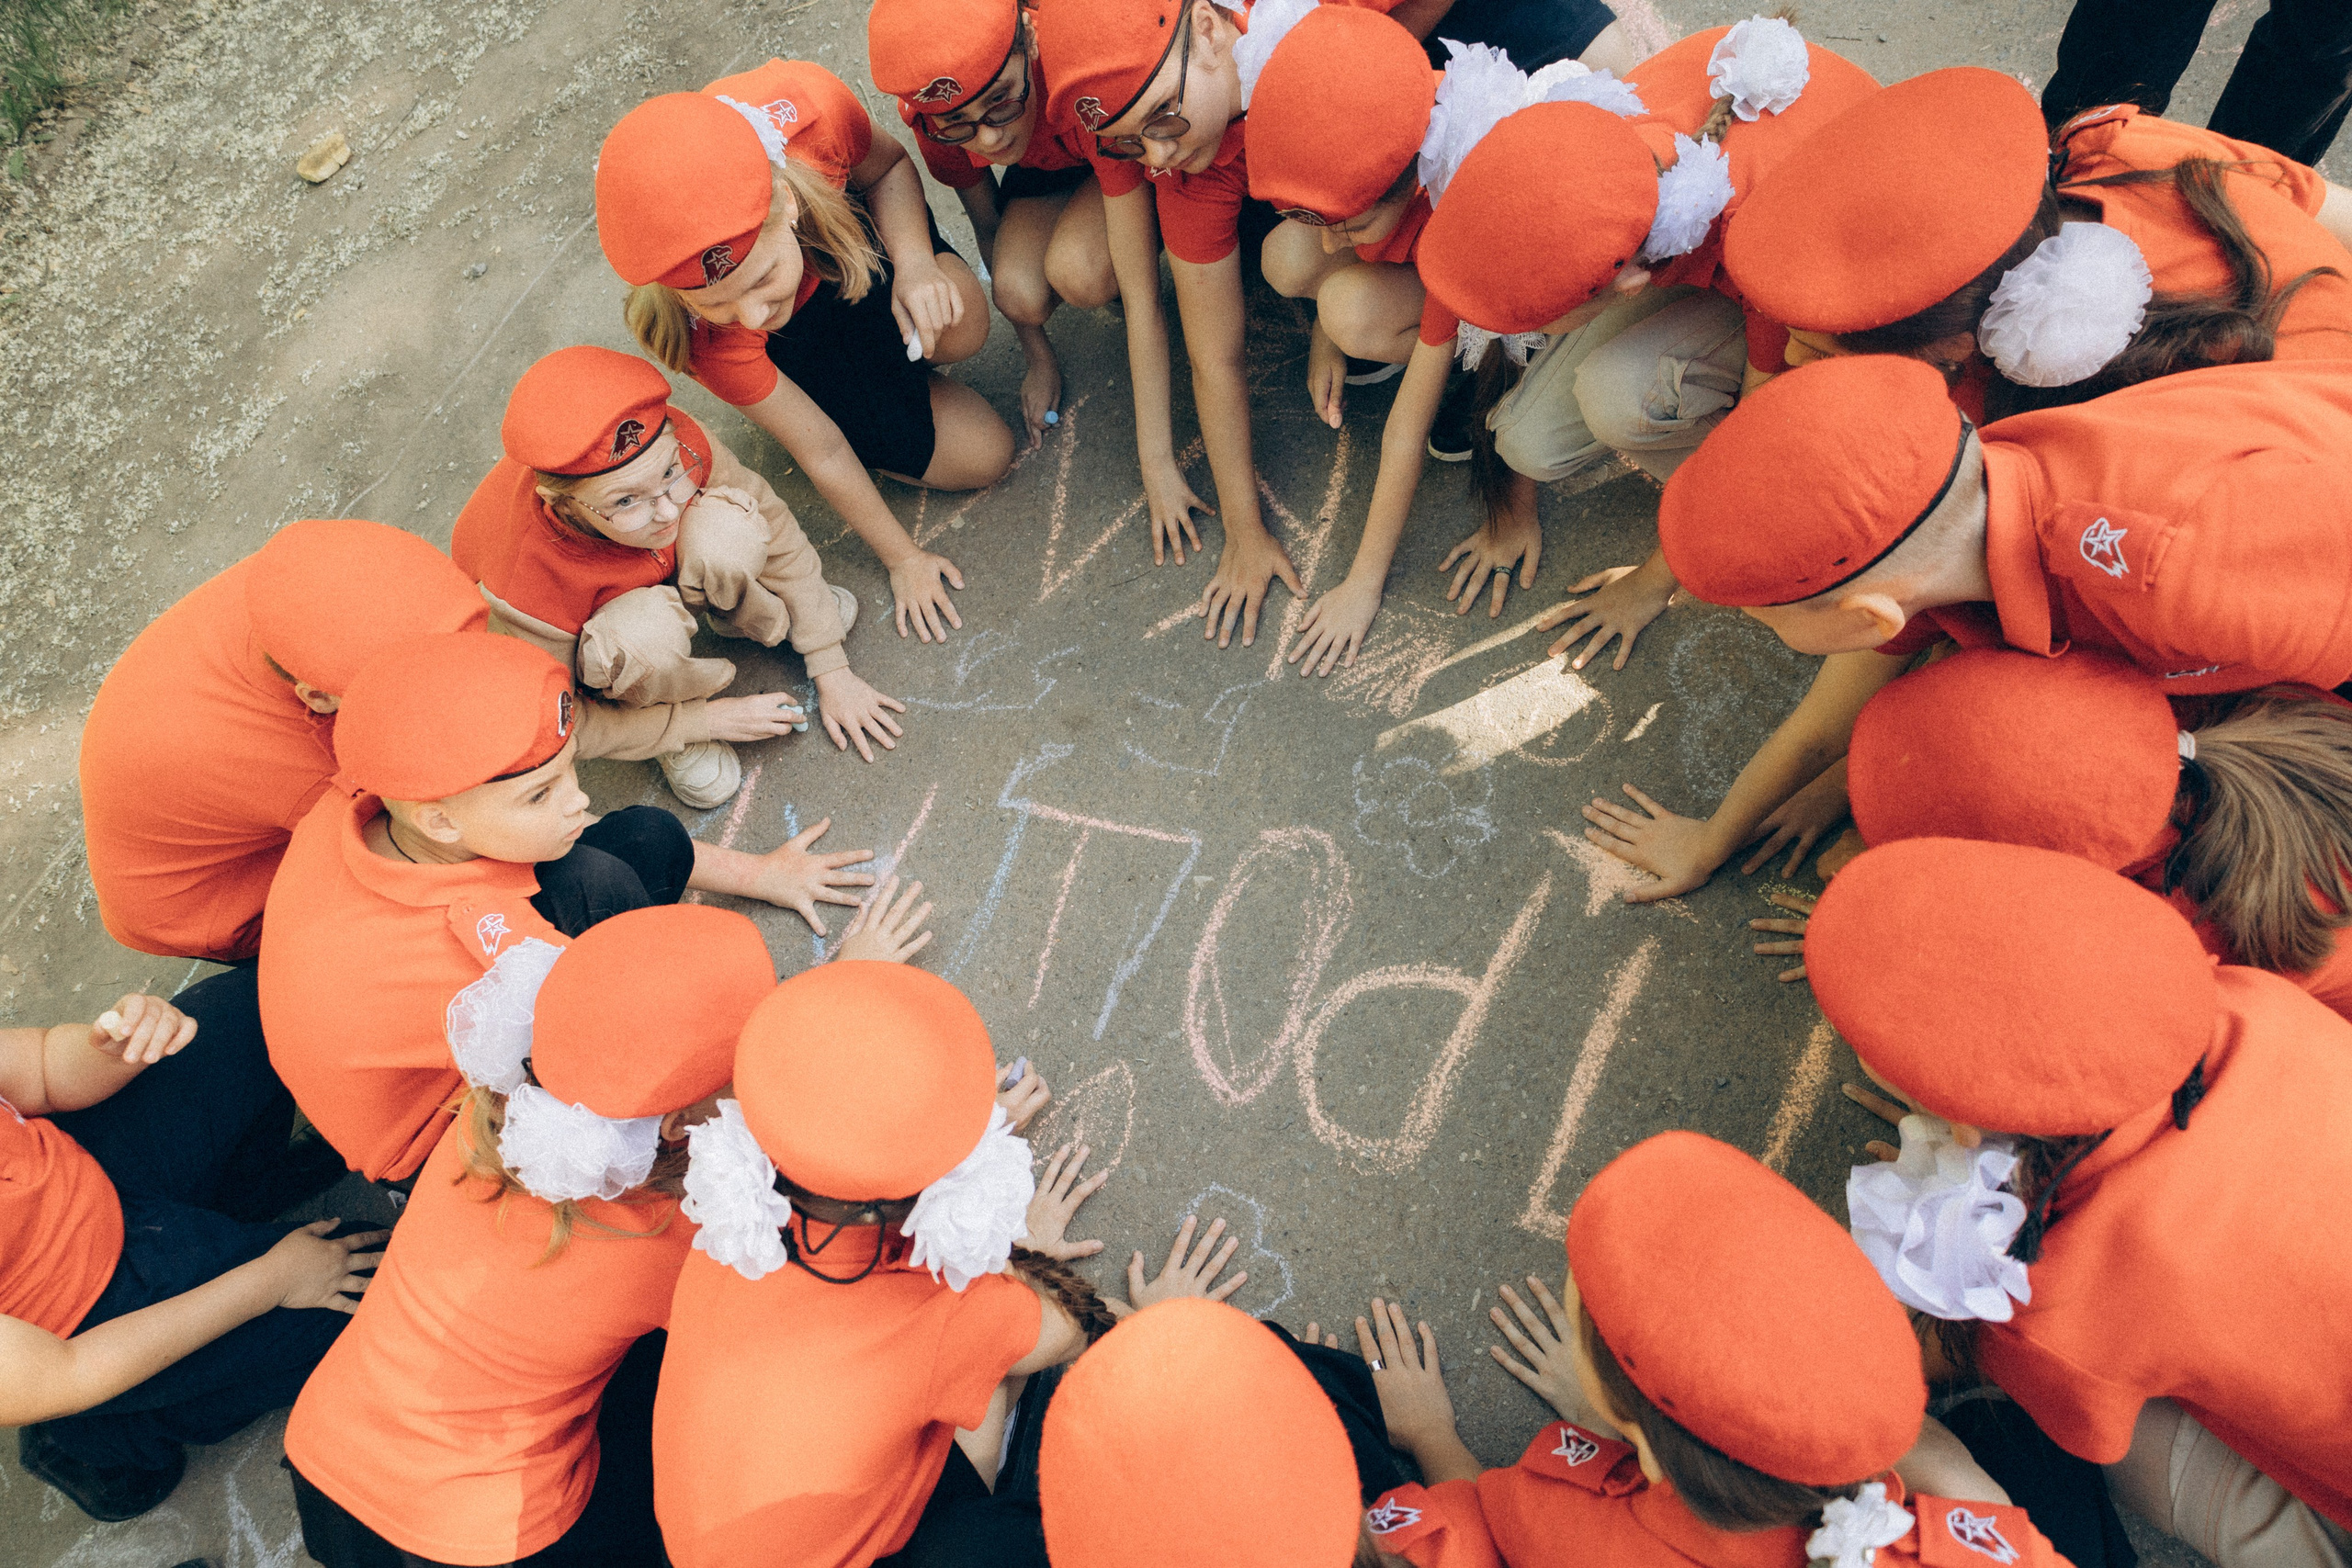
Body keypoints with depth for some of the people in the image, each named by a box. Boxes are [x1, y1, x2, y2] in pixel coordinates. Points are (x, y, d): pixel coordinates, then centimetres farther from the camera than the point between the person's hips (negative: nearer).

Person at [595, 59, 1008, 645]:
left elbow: (888, 166, -14)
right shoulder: (705, 333, -39)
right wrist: (903, 558, -14)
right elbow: (822, 451, -25)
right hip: (789, 349, -3)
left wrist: (916, 262, -33)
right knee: (980, 457, -13)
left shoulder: (807, 105, -39)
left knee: (960, 331, -28)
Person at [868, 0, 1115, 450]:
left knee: (1077, 274, -35)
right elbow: (987, 224, -7)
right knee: (1017, 294, -27)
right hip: (1041, 174, 4)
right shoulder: (937, 115, -25)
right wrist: (1038, 355, 0)